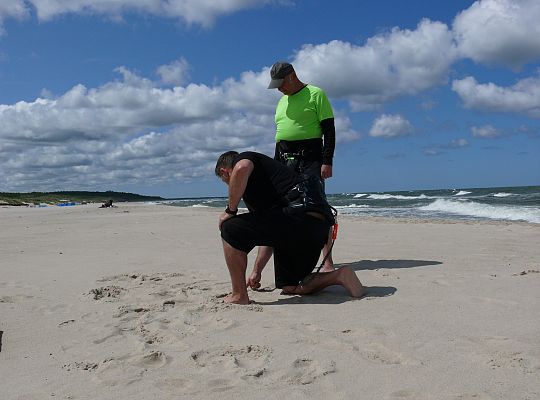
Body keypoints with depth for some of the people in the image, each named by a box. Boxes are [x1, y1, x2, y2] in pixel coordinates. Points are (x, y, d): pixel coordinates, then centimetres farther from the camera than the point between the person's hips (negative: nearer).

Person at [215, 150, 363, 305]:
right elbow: (268, 232, 39)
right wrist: (257, 271, 45)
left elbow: (241, 169, -20)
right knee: (288, 286, 24)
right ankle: (339, 275, 10)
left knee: (231, 228, -3)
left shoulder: (244, 158, 10)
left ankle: (239, 295, 1)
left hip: (300, 216, -10)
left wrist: (230, 210, -5)